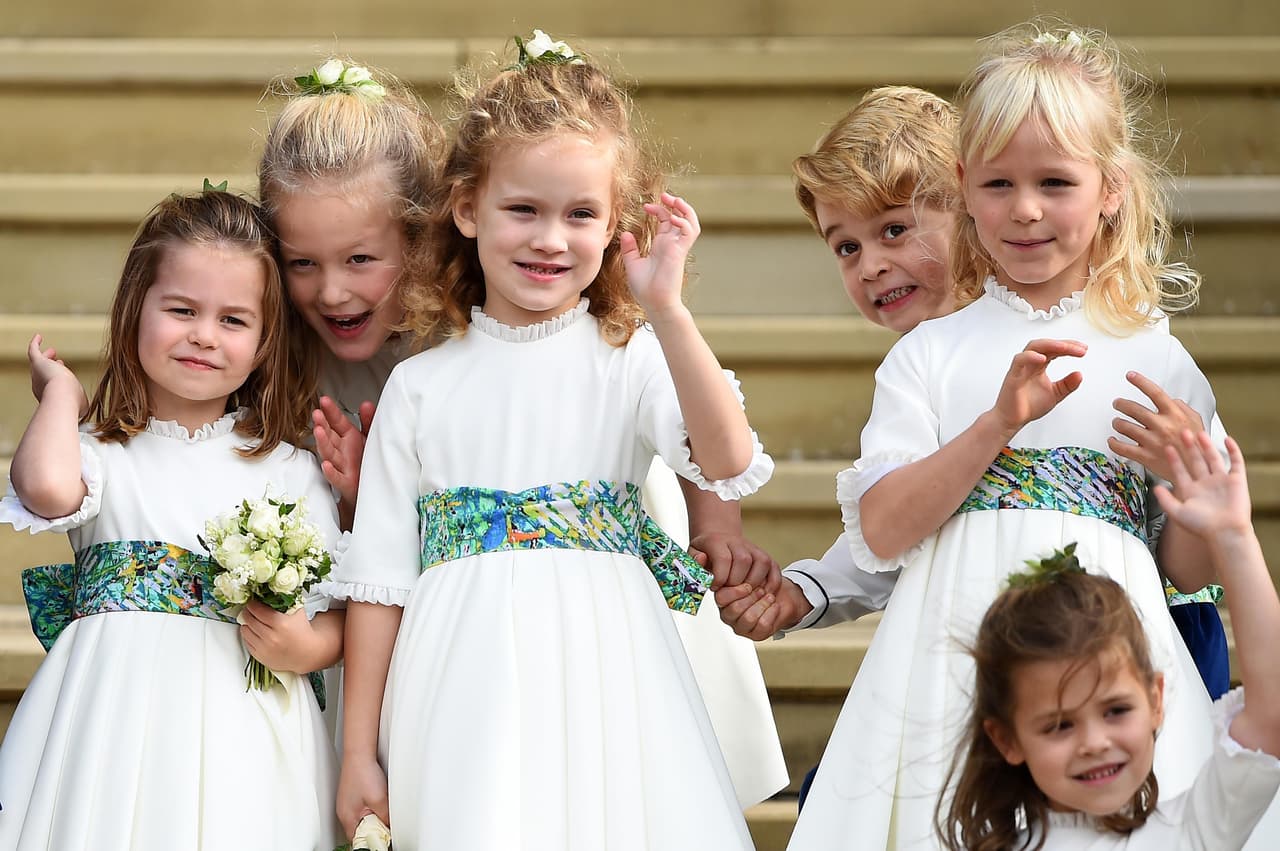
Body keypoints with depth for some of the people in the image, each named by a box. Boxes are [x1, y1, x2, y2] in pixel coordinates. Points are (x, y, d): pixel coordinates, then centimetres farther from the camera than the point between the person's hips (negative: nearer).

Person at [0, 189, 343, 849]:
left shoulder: (291, 472, 10)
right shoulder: (102, 453, 6)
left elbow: (335, 616, 10)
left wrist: (305, 648, -14)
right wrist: (61, 390, 0)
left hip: (239, 726, 1)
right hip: (115, 718, -1)